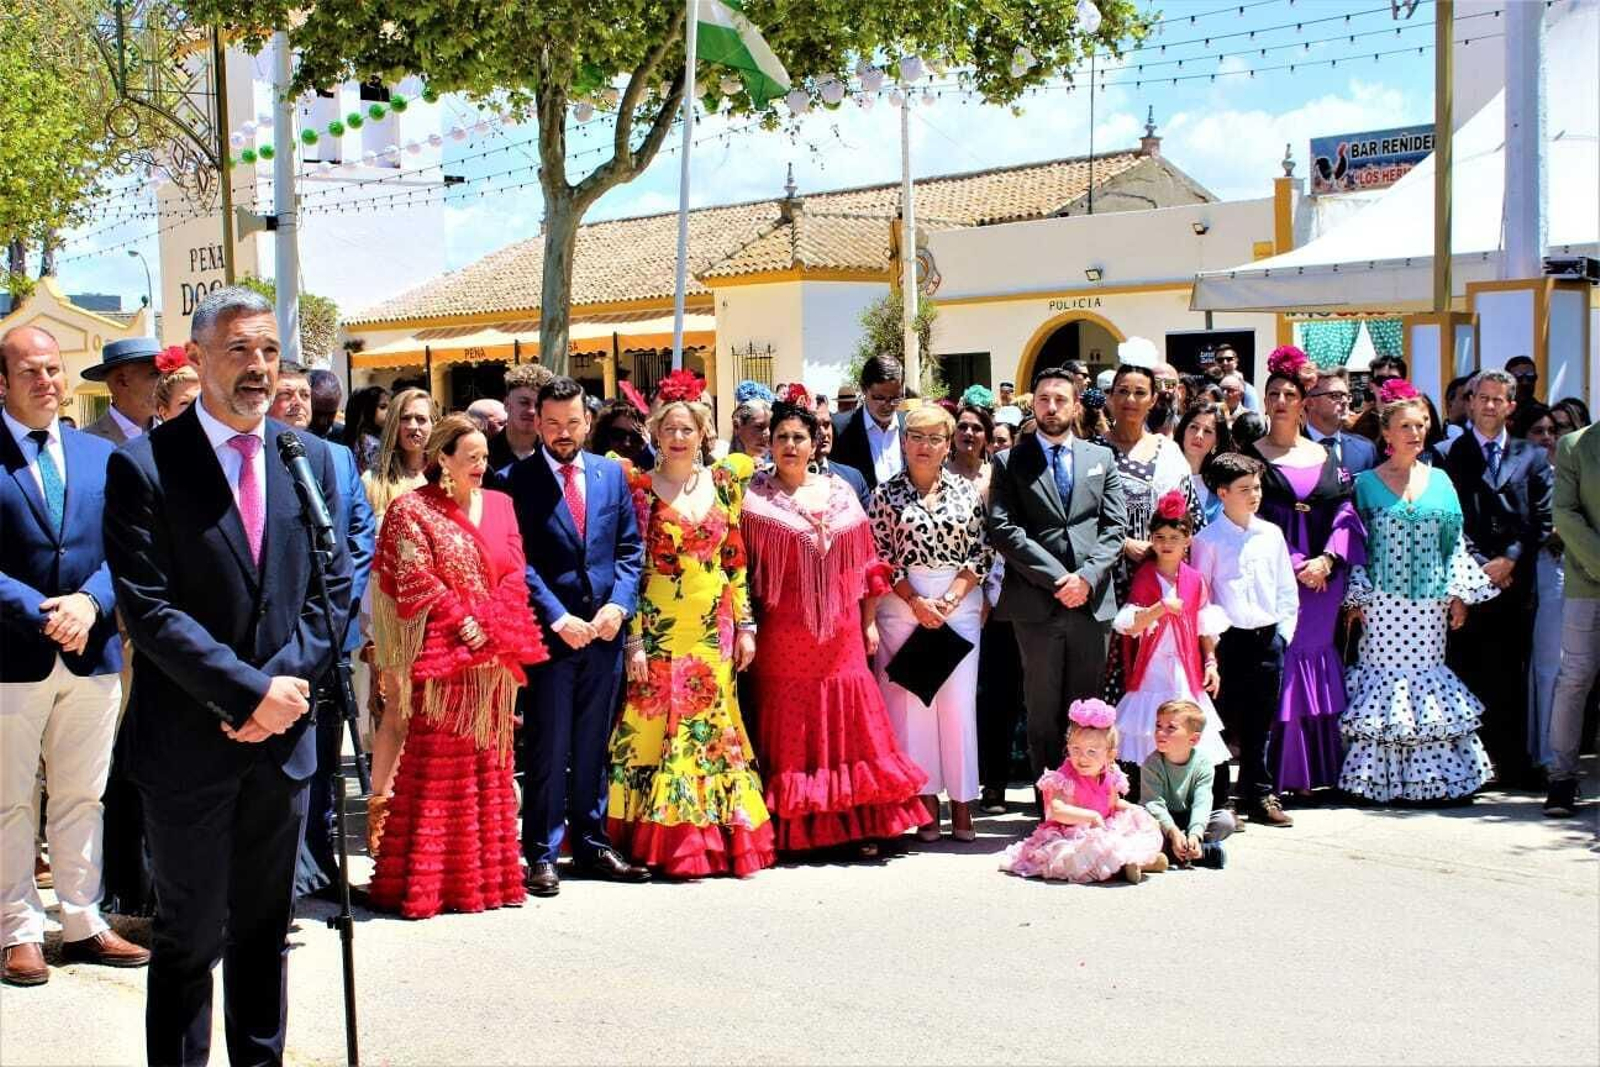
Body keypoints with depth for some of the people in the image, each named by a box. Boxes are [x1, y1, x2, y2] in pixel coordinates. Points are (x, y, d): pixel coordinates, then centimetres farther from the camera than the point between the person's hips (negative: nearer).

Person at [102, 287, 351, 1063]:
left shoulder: (311, 458, 5)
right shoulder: (144, 465, -10)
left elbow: (333, 587, 5)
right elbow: (148, 609, -15)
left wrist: (285, 682, -9)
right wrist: (250, 691, -17)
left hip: (281, 735, 4)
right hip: (188, 738, -4)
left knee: (265, 929, 16)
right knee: (189, 936, 5)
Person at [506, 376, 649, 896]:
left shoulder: (611, 473, 10)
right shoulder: (516, 480, -4)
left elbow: (630, 549, 10)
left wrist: (619, 604, -5)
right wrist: (559, 618, -15)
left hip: (604, 631, 4)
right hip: (547, 633, -4)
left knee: (592, 747, 12)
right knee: (547, 750, 1)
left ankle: (593, 846, 21)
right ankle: (542, 854, 8)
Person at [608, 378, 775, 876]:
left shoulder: (725, 480, 7)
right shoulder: (640, 487, -2)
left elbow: (736, 560, 10)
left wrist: (745, 625, 5)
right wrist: (634, 640, -10)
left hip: (714, 629, 3)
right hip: (660, 629, -3)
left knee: (715, 729, 5)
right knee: (657, 729, -2)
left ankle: (716, 838, 12)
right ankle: (664, 842, 6)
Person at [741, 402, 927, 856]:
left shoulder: (839, 493, 10)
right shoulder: (756, 498, 1)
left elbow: (865, 563, 12)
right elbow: (742, 568, -2)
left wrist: (869, 621, 8)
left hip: (840, 632, 3)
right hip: (783, 634, -3)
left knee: (848, 723, 3)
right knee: (791, 730, 0)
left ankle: (861, 826, 9)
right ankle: (790, 831, 6)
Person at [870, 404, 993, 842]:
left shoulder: (966, 491, 7)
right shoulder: (885, 494, 3)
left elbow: (981, 553, 3)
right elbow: (880, 557, -1)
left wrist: (950, 600, -8)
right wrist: (916, 602, -10)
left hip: (960, 604, 1)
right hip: (903, 605, -1)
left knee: (959, 701, 0)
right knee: (911, 701, -1)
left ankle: (962, 804, 6)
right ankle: (926, 803, 4)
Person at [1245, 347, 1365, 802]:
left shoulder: (1325, 457, 14)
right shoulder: (1252, 455, 4)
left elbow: (1344, 515, 8)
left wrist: (1327, 559, -9)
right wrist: (1296, 566, -12)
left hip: (1324, 574, 4)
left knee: (1319, 664, 5)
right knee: (1276, 664, -8)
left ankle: (1316, 773, 11)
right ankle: (1273, 779, -7)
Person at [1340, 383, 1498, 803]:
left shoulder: (1439, 480, 10)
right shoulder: (1366, 482, 2)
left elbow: (1455, 540, 10)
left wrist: (1459, 594, 3)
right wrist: (1355, 596, -6)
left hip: (1430, 602, 3)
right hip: (1383, 602, -3)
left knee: (1428, 674, 4)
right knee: (1384, 675, -4)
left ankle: (1432, 773, 9)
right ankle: (1382, 775, 2)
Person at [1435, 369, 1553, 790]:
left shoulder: (1532, 457, 14)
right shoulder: (1447, 456, 6)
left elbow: (1543, 519, 7)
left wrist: (1510, 561, -5)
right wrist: (1479, 567, -8)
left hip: (1515, 581, 2)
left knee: (1511, 676, 4)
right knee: (1465, 673, -5)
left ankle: (1514, 765, 8)